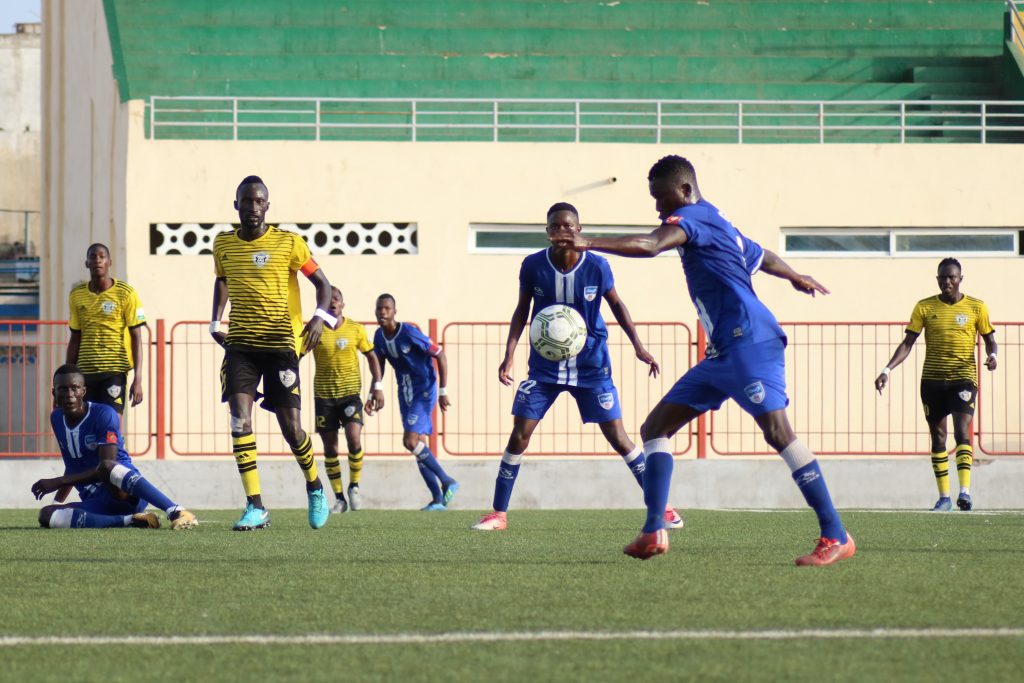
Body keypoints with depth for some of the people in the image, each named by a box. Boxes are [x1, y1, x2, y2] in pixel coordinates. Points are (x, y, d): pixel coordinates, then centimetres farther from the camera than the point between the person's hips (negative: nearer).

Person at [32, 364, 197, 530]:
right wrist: (58, 502, 31)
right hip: (95, 504, 6)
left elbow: (106, 466, -19)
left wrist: (58, 482, -21)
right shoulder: (57, 418, 12)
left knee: (106, 467, -41)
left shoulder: (104, 415, -10)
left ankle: (176, 511, -46)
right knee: (46, 516, -22)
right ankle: (131, 520, -22)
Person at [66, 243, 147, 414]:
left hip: (115, 370, -4)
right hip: (85, 371, 4)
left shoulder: (126, 293, -2)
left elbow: (136, 338, -2)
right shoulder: (77, 295, 11)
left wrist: (138, 380, -9)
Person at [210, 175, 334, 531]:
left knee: (290, 426, -2)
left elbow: (321, 281, 3)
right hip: (240, 343, 2)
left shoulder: (288, 243, -3)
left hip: (281, 342, -2)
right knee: (240, 419, -14)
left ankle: (315, 488, 26)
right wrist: (215, 322, 12)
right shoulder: (223, 244, 7)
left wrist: (320, 316, -15)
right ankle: (255, 506, -12)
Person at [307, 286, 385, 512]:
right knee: (330, 447, 3)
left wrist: (377, 387, 5)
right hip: (324, 395, 0)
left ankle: (354, 485, 6)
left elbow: (371, 356, 11)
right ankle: (339, 498, 13)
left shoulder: (356, 329, 1)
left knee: (354, 439, -17)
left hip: (350, 392, 0)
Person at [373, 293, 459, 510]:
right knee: (418, 444, 5)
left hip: (424, 391, -7)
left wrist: (443, 392, -16)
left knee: (411, 441, -18)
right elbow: (379, 366, 15)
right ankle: (438, 499, 9)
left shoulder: (410, 334, -22)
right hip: (405, 392, 7)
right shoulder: (379, 337, 0)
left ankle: (447, 481, -4)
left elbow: (440, 356, -16)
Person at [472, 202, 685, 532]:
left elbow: (615, 303, 5)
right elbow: (522, 310, 2)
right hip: (544, 366, 1)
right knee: (519, 435, -7)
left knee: (617, 437, -3)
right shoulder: (533, 266, -10)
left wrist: (638, 345, -2)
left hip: (591, 365, -1)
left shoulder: (597, 266, -12)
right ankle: (498, 514, 4)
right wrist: (509, 354, -7)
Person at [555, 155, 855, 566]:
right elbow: (762, 258, 41)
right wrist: (796, 277, 60)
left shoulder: (694, 216, -6)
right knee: (656, 427, 6)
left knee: (777, 431, -18)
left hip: (749, 342, -11)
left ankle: (836, 537, -17)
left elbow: (650, 246, -26)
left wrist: (588, 244, -34)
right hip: (722, 352, 11)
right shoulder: (717, 225, 23)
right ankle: (653, 532, -2)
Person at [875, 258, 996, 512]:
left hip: (963, 377, -2)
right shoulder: (925, 307, 4)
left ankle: (965, 491, -27)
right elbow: (907, 343, 2)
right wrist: (887, 370, -9)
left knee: (962, 431, -18)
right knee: (937, 437, 4)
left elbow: (989, 340, 10)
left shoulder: (976, 307, 3)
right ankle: (944, 496, 9)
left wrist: (992, 355, -13)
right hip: (932, 379, 2)